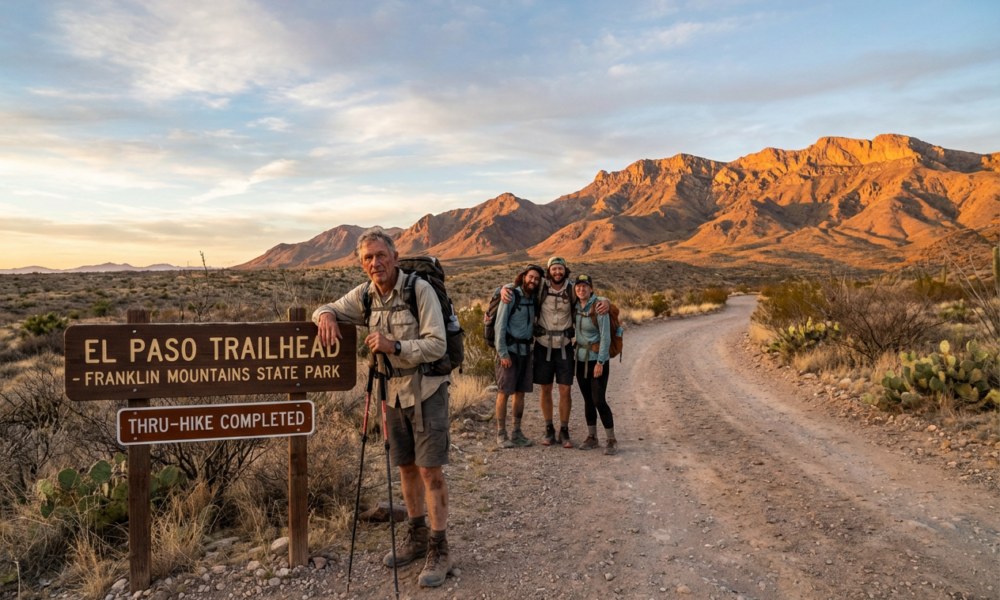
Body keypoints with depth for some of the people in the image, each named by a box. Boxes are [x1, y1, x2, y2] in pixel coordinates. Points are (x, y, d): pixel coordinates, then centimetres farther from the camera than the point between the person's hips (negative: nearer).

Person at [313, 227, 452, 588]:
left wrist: (394, 346, -31)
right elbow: (328, 309, 11)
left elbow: (437, 345, -20)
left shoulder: (420, 289, -17)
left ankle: (439, 551, 6)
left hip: (426, 389, -6)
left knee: (430, 468, -5)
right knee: (406, 465, 15)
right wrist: (326, 316, -13)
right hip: (395, 391, 6)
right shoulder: (364, 296, 1)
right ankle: (417, 537, 31)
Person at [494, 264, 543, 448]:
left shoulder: (534, 298, 10)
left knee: (520, 392, 9)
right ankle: (501, 434, 4)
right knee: (504, 392, -3)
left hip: (525, 350, 6)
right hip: (509, 350, -6)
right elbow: (500, 326, -11)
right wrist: (503, 353, -15)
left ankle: (517, 432, 17)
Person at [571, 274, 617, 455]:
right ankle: (592, 438, 21)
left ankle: (612, 440, 3)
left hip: (597, 358, -6)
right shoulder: (576, 305, 1)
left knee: (599, 400, -9)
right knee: (587, 399, 11)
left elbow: (605, 337, -16)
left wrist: (600, 362, -18)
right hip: (580, 358, 6)